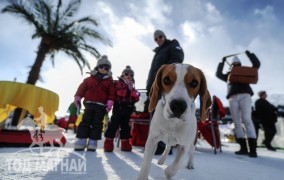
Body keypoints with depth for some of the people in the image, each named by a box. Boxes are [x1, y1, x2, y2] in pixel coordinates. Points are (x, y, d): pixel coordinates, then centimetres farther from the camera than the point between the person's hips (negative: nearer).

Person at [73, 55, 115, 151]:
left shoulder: (109, 81, 7)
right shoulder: (90, 79, 11)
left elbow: (111, 93, -1)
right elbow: (82, 88, 9)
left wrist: (110, 102, -13)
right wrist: (77, 97, 1)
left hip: (101, 106, -1)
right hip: (89, 104, 1)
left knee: (97, 124, 1)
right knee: (85, 122, 1)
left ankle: (92, 143, 7)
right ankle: (80, 142, 6)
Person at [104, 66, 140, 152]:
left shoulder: (132, 88, 21)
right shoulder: (118, 83, 2)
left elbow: (136, 98, 12)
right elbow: (119, 93, -15)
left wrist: (131, 89, 3)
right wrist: (128, 88, -8)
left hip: (128, 109, 6)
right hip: (118, 108, -6)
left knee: (125, 126, 10)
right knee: (114, 124, -7)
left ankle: (125, 143, 17)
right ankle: (108, 143, -1)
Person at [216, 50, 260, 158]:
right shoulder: (228, 75, 29)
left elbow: (257, 64, 19)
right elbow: (218, 74, 21)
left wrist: (249, 54, 18)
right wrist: (222, 62, 23)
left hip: (245, 96, -2)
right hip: (232, 98, 3)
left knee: (247, 120, -16)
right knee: (237, 122, -5)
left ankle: (253, 149, -19)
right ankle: (243, 148, -4)